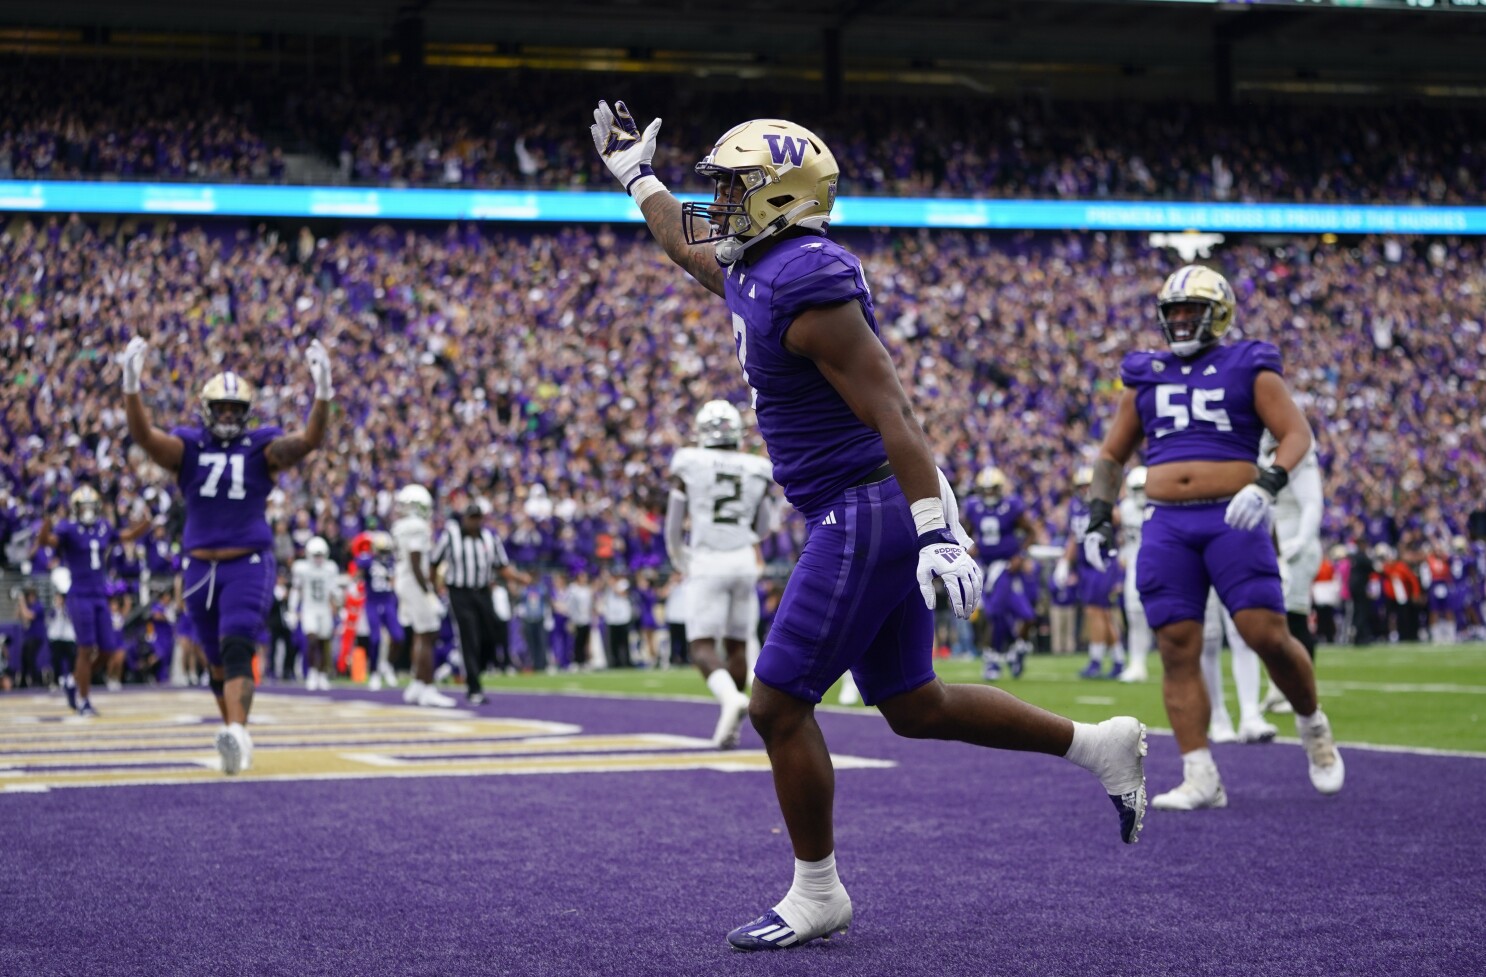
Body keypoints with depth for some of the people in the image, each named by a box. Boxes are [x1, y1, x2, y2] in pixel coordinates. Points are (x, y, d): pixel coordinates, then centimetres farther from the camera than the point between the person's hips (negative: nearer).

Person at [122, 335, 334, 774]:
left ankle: (237, 735, -36)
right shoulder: (188, 447, 2)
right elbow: (144, 435, -15)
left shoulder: (263, 447, -1)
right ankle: (235, 733, 29)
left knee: (236, 651, -21)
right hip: (200, 566, 3)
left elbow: (308, 441, -17)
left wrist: (322, 395, -34)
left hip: (249, 565, -3)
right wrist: (131, 386, -32)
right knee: (217, 662, 14)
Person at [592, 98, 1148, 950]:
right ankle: (1100, 745, 23)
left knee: (779, 705, -4)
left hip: (872, 511, -10)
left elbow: (889, 410, -23)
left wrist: (936, 531, -26)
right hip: (868, 516, 10)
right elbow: (687, 247, 36)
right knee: (915, 706, 15)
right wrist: (636, 174, 42)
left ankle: (818, 896, 9)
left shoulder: (808, 285, -19)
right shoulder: (752, 273, 10)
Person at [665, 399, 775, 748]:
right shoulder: (756, 471, 6)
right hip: (744, 561, 3)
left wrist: (681, 563, 22)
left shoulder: (689, 466, -2)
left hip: (707, 562, -3)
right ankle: (731, 728, 12)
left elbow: (673, 526, 6)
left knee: (702, 646, -3)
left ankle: (731, 696, -31)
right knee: (736, 644, 11)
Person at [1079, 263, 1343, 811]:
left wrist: (1268, 484, -20)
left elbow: (1297, 434, -3)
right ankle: (1200, 779, -2)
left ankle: (1312, 727, 16)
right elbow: (1112, 454, 23)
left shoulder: (1249, 370, 4)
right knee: (1178, 651, -4)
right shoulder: (1146, 377, 16)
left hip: (1231, 521, -4)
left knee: (1268, 636, -12)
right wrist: (1100, 515, 10)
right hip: (1166, 528, 4)